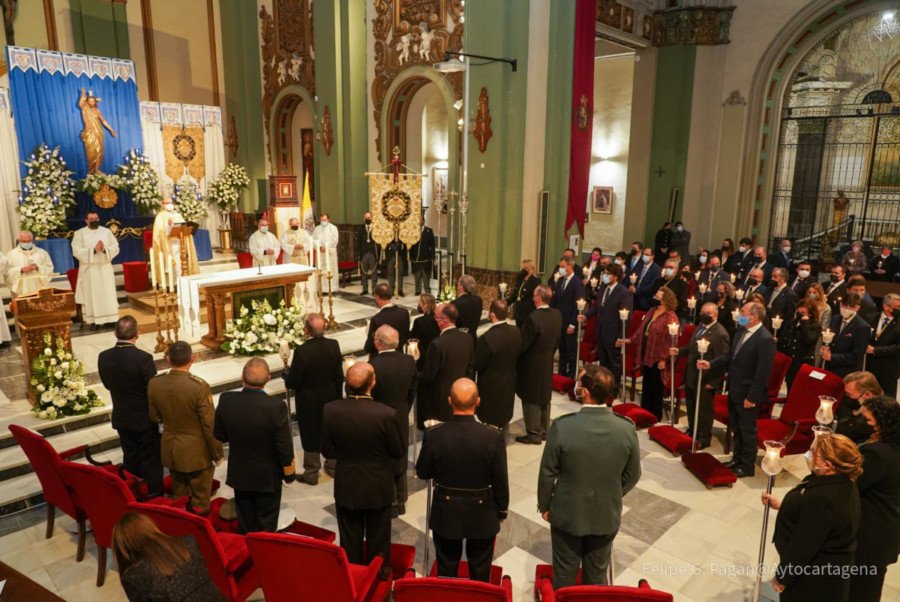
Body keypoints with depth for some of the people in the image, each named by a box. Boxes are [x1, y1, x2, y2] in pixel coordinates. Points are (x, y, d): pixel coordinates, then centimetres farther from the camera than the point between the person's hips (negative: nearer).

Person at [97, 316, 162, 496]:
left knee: (130, 458, 20)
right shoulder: (143, 357, -24)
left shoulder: (103, 357, -7)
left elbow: (108, 385, 7)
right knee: (151, 459, 9)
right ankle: (154, 495, 20)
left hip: (121, 417, 5)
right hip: (144, 418, -5)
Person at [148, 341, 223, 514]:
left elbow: (155, 417, 4)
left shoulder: (154, 383, -11)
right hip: (197, 453, -5)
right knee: (200, 501, 14)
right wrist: (217, 453, -6)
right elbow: (210, 425, -20)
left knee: (179, 497, 24)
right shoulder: (199, 386, -27)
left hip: (170, 451, 5)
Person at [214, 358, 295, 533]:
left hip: (239, 474, 3)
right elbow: (284, 446, -20)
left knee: (245, 524, 25)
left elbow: (219, 435, -4)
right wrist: (289, 473, -3)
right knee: (266, 524, 18)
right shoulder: (276, 406, -29)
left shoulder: (226, 400, -20)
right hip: (267, 476, -3)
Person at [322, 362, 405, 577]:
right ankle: (379, 575, 41)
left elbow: (327, 451, -8)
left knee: (350, 539, 22)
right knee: (378, 538, 22)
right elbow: (399, 452, -13)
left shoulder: (331, 410, -20)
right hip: (378, 488, -2)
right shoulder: (386, 414, -27)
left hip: (346, 487, 2)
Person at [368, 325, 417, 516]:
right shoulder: (409, 361, -10)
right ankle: (400, 502, 37)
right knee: (399, 458, 22)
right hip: (402, 419, 5)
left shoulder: (373, 366, -28)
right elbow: (412, 393, 1)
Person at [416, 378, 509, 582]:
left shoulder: (433, 435, -20)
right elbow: (500, 480, -12)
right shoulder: (493, 437, -23)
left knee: (446, 573, 21)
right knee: (480, 573, 20)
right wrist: (502, 509, 5)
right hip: (482, 515, -1)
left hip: (445, 515, 1)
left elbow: (422, 473, -5)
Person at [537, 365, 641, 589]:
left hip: (567, 514, -2)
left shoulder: (562, 426, -27)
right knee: (597, 575, 23)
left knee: (564, 575, 20)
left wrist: (544, 505, 4)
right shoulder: (626, 428, -19)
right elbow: (632, 475, -4)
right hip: (607, 515, 2)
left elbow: (547, 473, -14)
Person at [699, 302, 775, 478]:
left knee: (747, 431, 9)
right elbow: (730, 355, 14)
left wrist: (752, 397, -19)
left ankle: (747, 466, 25)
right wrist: (711, 365, 1)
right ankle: (737, 459, 38)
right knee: (736, 428, 21)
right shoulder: (741, 331, 4)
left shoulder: (765, 340, -22)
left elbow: (763, 373, -22)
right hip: (734, 390, 8)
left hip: (747, 394, -8)